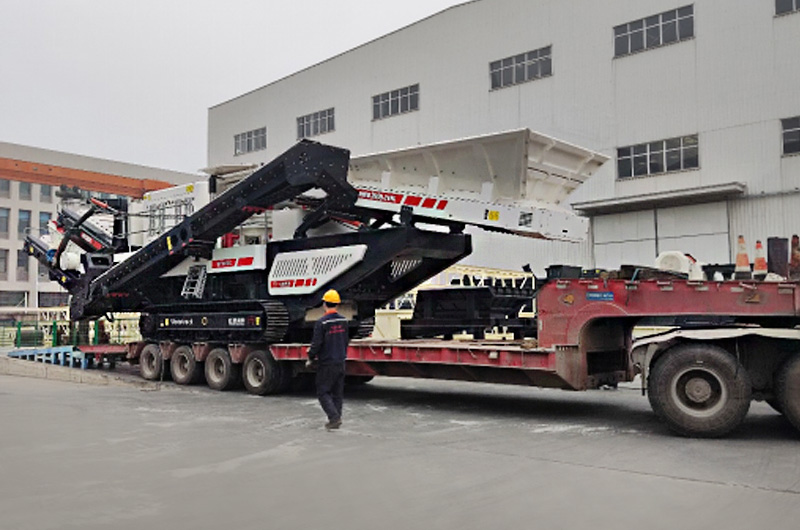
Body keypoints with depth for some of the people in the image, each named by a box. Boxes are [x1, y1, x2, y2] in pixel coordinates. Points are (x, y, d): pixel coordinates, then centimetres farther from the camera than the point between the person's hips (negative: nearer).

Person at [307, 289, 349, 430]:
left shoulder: (322, 323, -16)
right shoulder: (343, 321, 4)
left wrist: (311, 359, 1)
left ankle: (334, 417, -10)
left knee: (323, 392, 2)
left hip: (326, 363, -6)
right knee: (338, 393, 13)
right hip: (341, 362, 6)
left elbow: (316, 344, -14)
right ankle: (336, 419, 16)